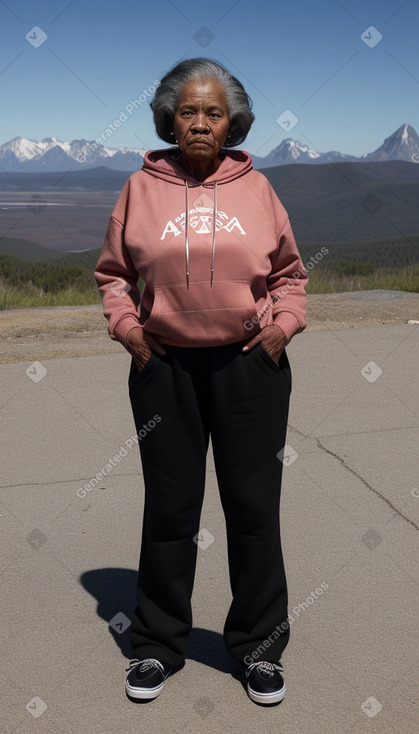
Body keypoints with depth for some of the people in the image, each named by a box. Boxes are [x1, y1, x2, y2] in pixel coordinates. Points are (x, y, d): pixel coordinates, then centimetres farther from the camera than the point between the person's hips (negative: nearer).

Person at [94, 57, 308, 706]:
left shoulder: (256, 187, 5)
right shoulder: (141, 188, 4)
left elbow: (290, 272, 13)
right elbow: (113, 272, 12)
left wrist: (284, 324, -2)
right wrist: (125, 325, -3)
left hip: (251, 367, 0)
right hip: (165, 368, 0)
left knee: (254, 507, 8)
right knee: (169, 509, 10)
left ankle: (259, 644, 26)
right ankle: (159, 645, 27)